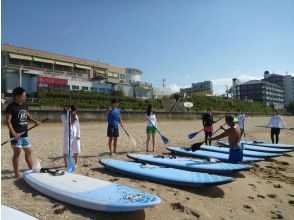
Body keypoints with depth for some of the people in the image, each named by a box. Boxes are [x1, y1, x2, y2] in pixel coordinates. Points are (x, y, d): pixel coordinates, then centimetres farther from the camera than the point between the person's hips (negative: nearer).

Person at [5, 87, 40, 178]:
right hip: (16, 134, -7)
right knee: (17, 152, 0)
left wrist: (34, 121, 2)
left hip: (24, 134, 7)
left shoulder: (24, 106, 10)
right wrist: (14, 133, -22)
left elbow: (28, 116, 22)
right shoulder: (11, 107, -12)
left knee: (28, 151, 12)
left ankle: (31, 170, 24)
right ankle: (17, 173, 12)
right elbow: (8, 121, -15)